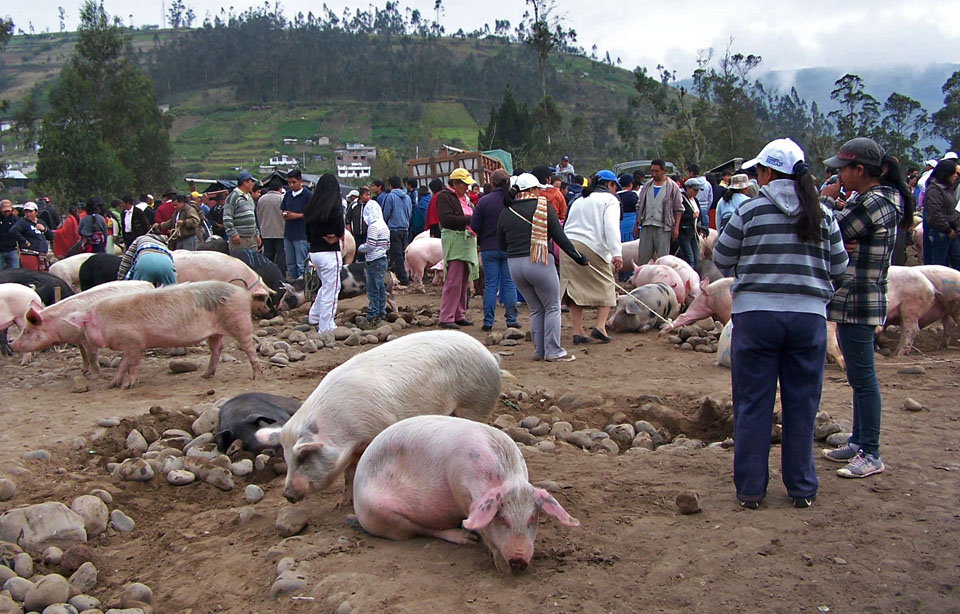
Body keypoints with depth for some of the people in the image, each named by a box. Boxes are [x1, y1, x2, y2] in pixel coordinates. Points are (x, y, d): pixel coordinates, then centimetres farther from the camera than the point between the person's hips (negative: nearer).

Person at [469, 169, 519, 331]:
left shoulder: (484, 201, -8)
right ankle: (511, 320, 8)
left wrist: (481, 243, 11)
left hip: (489, 249, -1)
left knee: (490, 285, 4)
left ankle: (488, 322, 5)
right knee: (509, 284, 7)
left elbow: (474, 227, -5)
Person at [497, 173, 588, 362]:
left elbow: (502, 245, 11)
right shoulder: (543, 207, -2)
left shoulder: (506, 213, 9)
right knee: (552, 307, 7)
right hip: (540, 263, -5)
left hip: (514, 265, 5)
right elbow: (560, 238, -4)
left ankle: (539, 350, 17)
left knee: (535, 309, 17)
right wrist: (579, 258, 3)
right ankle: (553, 351, 5)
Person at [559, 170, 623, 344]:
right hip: (592, 247, -6)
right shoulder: (609, 199, 6)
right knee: (606, 285, 6)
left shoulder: (580, 200, 28)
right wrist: (616, 254, -20)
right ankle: (600, 326, -6)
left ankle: (577, 332, 5)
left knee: (575, 287, 8)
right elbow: (611, 227, -11)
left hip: (567, 245, 6)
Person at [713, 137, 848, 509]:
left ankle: (750, 489, 12)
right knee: (801, 404, 11)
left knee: (753, 404, 6)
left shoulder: (751, 210, -4)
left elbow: (721, 259, 4)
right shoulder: (822, 215, 4)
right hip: (809, 315, 2)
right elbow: (839, 268, 10)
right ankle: (802, 489, 19)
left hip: (756, 314, -2)